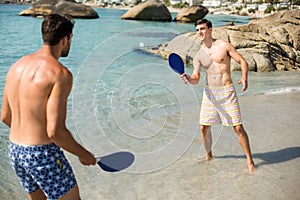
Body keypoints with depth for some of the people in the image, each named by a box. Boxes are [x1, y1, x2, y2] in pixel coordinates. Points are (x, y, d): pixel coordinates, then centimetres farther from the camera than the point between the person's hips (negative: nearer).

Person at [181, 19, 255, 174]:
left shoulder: (224, 45, -2)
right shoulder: (198, 55, 7)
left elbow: (242, 61, -1)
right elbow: (196, 79, 4)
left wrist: (244, 77, -19)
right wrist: (188, 78, -19)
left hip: (227, 92, -4)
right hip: (209, 92, 4)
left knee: (238, 127, -4)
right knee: (204, 127, 5)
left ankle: (249, 160, 12)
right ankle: (208, 155, 29)